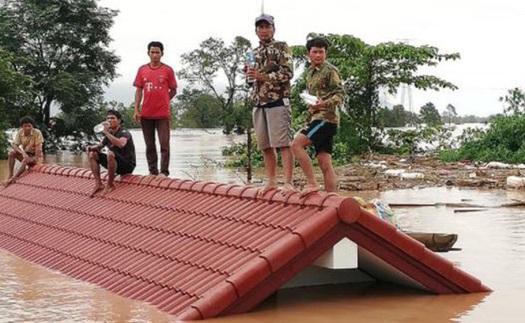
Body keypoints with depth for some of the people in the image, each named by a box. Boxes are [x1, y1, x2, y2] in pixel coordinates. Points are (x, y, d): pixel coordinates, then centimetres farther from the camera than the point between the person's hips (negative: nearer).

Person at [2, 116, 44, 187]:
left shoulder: (37, 133, -18)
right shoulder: (20, 132, -7)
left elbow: (38, 147, -21)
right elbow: (14, 145, -13)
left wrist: (36, 159, -29)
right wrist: (23, 153, -30)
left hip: (36, 156, -5)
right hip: (26, 154, 5)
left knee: (26, 160, -35)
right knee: (11, 153, -20)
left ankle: (13, 179, -33)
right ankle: (10, 175, -22)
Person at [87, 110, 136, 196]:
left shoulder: (124, 133, -15)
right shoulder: (109, 134, 9)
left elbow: (121, 144, -37)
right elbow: (99, 146, 16)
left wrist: (106, 132, -34)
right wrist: (91, 147, -8)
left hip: (127, 165, -8)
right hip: (116, 165, 8)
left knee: (110, 154, -36)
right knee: (92, 154, 1)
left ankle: (110, 184, -21)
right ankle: (98, 184, -7)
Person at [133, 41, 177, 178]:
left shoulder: (167, 70, 0)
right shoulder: (142, 70, 7)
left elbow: (173, 90, 5)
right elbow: (138, 90, 8)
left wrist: (162, 101, -2)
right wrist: (136, 110, 1)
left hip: (163, 114, -3)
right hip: (146, 114, 3)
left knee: (164, 144, -4)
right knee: (149, 145, 9)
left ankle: (164, 172, 0)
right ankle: (152, 171, 17)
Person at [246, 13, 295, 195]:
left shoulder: (281, 48, 0)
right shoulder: (254, 53, 19)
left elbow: (287, 73, -10)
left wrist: (263, 76, -15)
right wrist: (250, 75, 0)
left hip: (277, 101, -7)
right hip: (258, 104, 7)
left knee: (283, 144, -10)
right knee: (266, 146, 8)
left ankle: (288, 182, -12)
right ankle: (271, 181, 16)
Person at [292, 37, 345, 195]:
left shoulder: (330, 70, -4)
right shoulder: (310, 72, 21)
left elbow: (340, 94, -12)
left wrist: (325, 103, -28)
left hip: (326, 117, -8)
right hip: (316, 117, 8)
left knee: (297, 144, -20)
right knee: (325, 163, 3)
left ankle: (312, 183, -17)